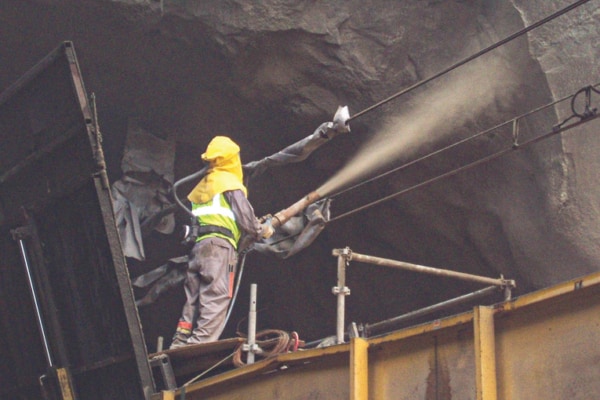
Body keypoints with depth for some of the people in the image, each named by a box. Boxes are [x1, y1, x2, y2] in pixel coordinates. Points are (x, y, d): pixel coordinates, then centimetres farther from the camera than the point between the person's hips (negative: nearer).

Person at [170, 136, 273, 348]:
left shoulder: (202, 186, 24)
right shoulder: (231, 184, 2)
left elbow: (191, 221, 19)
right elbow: (245, 218, -6)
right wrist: (262, 231, 13)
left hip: (198, 245, 7)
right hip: (220, 245, -7)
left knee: (193, 301, 8)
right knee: (216, 299, -12)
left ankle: (179, 347, 4)